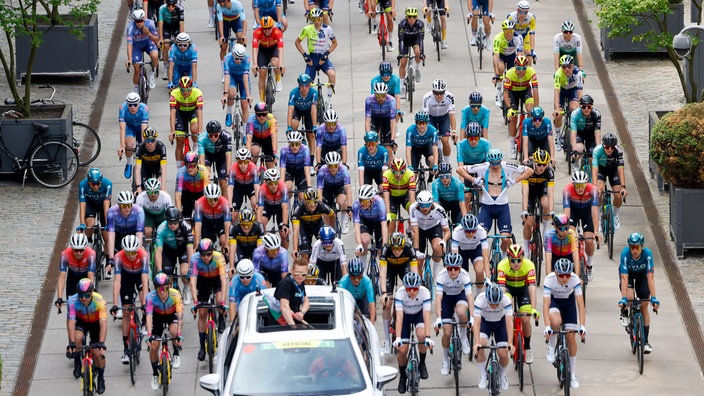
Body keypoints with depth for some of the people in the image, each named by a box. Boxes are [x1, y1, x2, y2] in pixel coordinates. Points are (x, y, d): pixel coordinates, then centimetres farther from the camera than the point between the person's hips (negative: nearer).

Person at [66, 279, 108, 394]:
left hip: (95, 323, -1)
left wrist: (101, 344, -51)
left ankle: (101, 378, 16)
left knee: (97, 352, -11)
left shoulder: (99, 300, -36)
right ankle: (77, 364, -2)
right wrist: (71, 343, -47)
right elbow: (71, 322, -36)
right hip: (81, 322, 1)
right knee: (77, 338, -30)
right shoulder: (73, 301, -33)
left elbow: (103, 323, -41)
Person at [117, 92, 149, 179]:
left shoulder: (144, 108, -37)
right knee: (129, 144, -27)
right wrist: (122, 146, -50)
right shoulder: (123, 108, -36)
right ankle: (129, 164, 1)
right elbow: (122, 128, -41)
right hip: (129, 126, -1)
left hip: (140, 126, 1)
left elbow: (144, 129, -42)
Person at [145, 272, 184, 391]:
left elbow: (180, 315, -36)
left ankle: (177, 353, -3)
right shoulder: (151, 297, -32)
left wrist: (179, 334, -47)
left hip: (172, 315, -1)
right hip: (158, 316, 1)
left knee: (173, 331, -33)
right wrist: (149, 335, -49)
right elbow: (149, 316, -37)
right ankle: (155, 374, 15)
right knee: (153, 347, -7)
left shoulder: (175, 294, -33)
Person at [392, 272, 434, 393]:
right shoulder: (400, 293, -33)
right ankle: (402, 376, 19)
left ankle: (422, 364, -4)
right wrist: (398, 338, -46)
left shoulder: (424, 292, -32)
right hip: (405, 315, 0)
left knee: (421, 335, -31)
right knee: (402, 350, -9)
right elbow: (399, 317, -37)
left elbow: (426, 316, -36)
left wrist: (428, 337, -47)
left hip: (419, 314, 0)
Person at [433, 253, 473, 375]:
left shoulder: (464, 275, -30)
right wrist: (438, 319, -43)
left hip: (460, 295, 0)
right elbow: (438, 298, -34)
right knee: (447, 332, -8)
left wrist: (472, 318, -44)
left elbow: (469, 296, -34)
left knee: (461, 312, -36)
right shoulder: (442, 276, -30)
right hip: (446, 297, 0)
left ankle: (463, 337, -8)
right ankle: (445, 360, 15)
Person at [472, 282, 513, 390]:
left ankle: (502, 375, 23)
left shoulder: (506, 300, -32)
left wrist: (510, 343, -45)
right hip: (485, 322, 0)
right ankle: (483, 376, -6)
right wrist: (477, 343, -48)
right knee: (479, 347, -27)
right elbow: (476, 323, -36)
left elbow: (509, 322, -36)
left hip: (500, 323, 0)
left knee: (503, 354, -10)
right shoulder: (480, 300, -33)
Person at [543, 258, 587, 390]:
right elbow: (546, 305, -37)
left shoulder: (575, 279, -32)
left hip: (569, 301, 1)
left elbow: (580, 304, -33)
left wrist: (582, 326, -43)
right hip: (554, 300, -1)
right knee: (556, 322, -36)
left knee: (571, 337, -3)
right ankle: (551, 347, -5)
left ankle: (573, 375, 11)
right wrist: (547, 327, -48)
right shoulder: (549, 279, -34)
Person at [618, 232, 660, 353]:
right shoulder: (625, 253, -36)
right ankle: (624, 313, 6)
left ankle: (645, 341, 5)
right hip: (628, 272, -1)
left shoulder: (647, 253, -35)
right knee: (630, 297, -29)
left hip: (642, 273, 1)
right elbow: (624, 277, -38)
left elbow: (650, 277, -36)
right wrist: (623, 299, -44)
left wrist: (653, 298, -41)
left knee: (644, 306, -3)